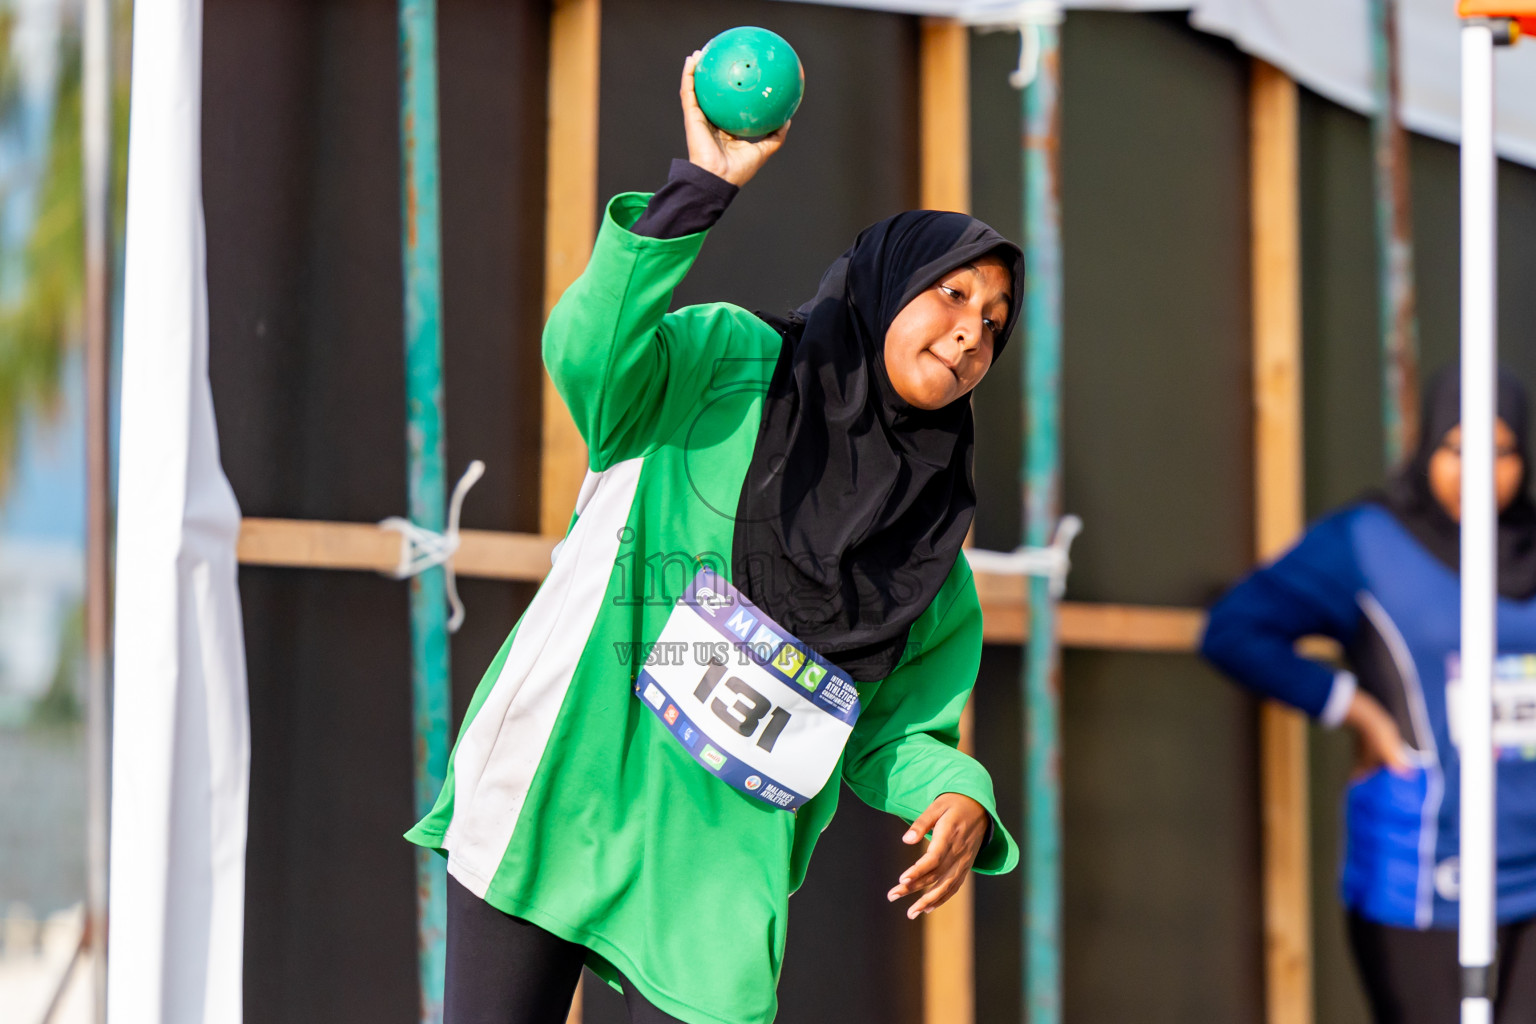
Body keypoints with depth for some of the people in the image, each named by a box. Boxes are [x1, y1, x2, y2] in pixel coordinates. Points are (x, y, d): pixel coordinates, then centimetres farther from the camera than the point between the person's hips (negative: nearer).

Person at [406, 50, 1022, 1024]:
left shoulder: (932, 562, 12)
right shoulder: (728, 365, -2)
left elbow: (898, 729, 15)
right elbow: (589, 353, -21)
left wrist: (958, 798, -7)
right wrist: (699, 190, -31)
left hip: (710, 870, 4)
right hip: (552, 798, -3)